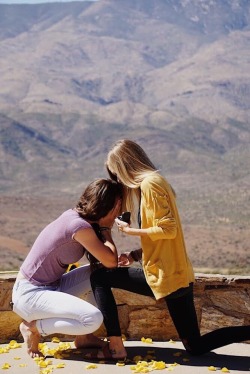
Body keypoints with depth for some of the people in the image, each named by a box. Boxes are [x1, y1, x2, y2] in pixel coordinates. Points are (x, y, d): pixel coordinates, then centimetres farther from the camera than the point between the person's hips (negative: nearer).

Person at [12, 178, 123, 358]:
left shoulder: (76, 216, 4)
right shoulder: (80, 226, -24)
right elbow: (111, 262, -17)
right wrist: (106, 228, -7)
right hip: (30, 294, -9)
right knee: (93, 319, -24)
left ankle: (85, 336, 13)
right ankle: (33, 328, -3)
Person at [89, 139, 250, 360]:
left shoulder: (149, 184, -12)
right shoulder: (157, 182, 17)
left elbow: (167, 229, -21)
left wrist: (131, 231, -9)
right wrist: (135, 255, 7)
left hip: (165, 276, -10)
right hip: (178, 276, 10)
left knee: (100, 278, 5)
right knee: (196, 347, 15)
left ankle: (116, 347, 1)